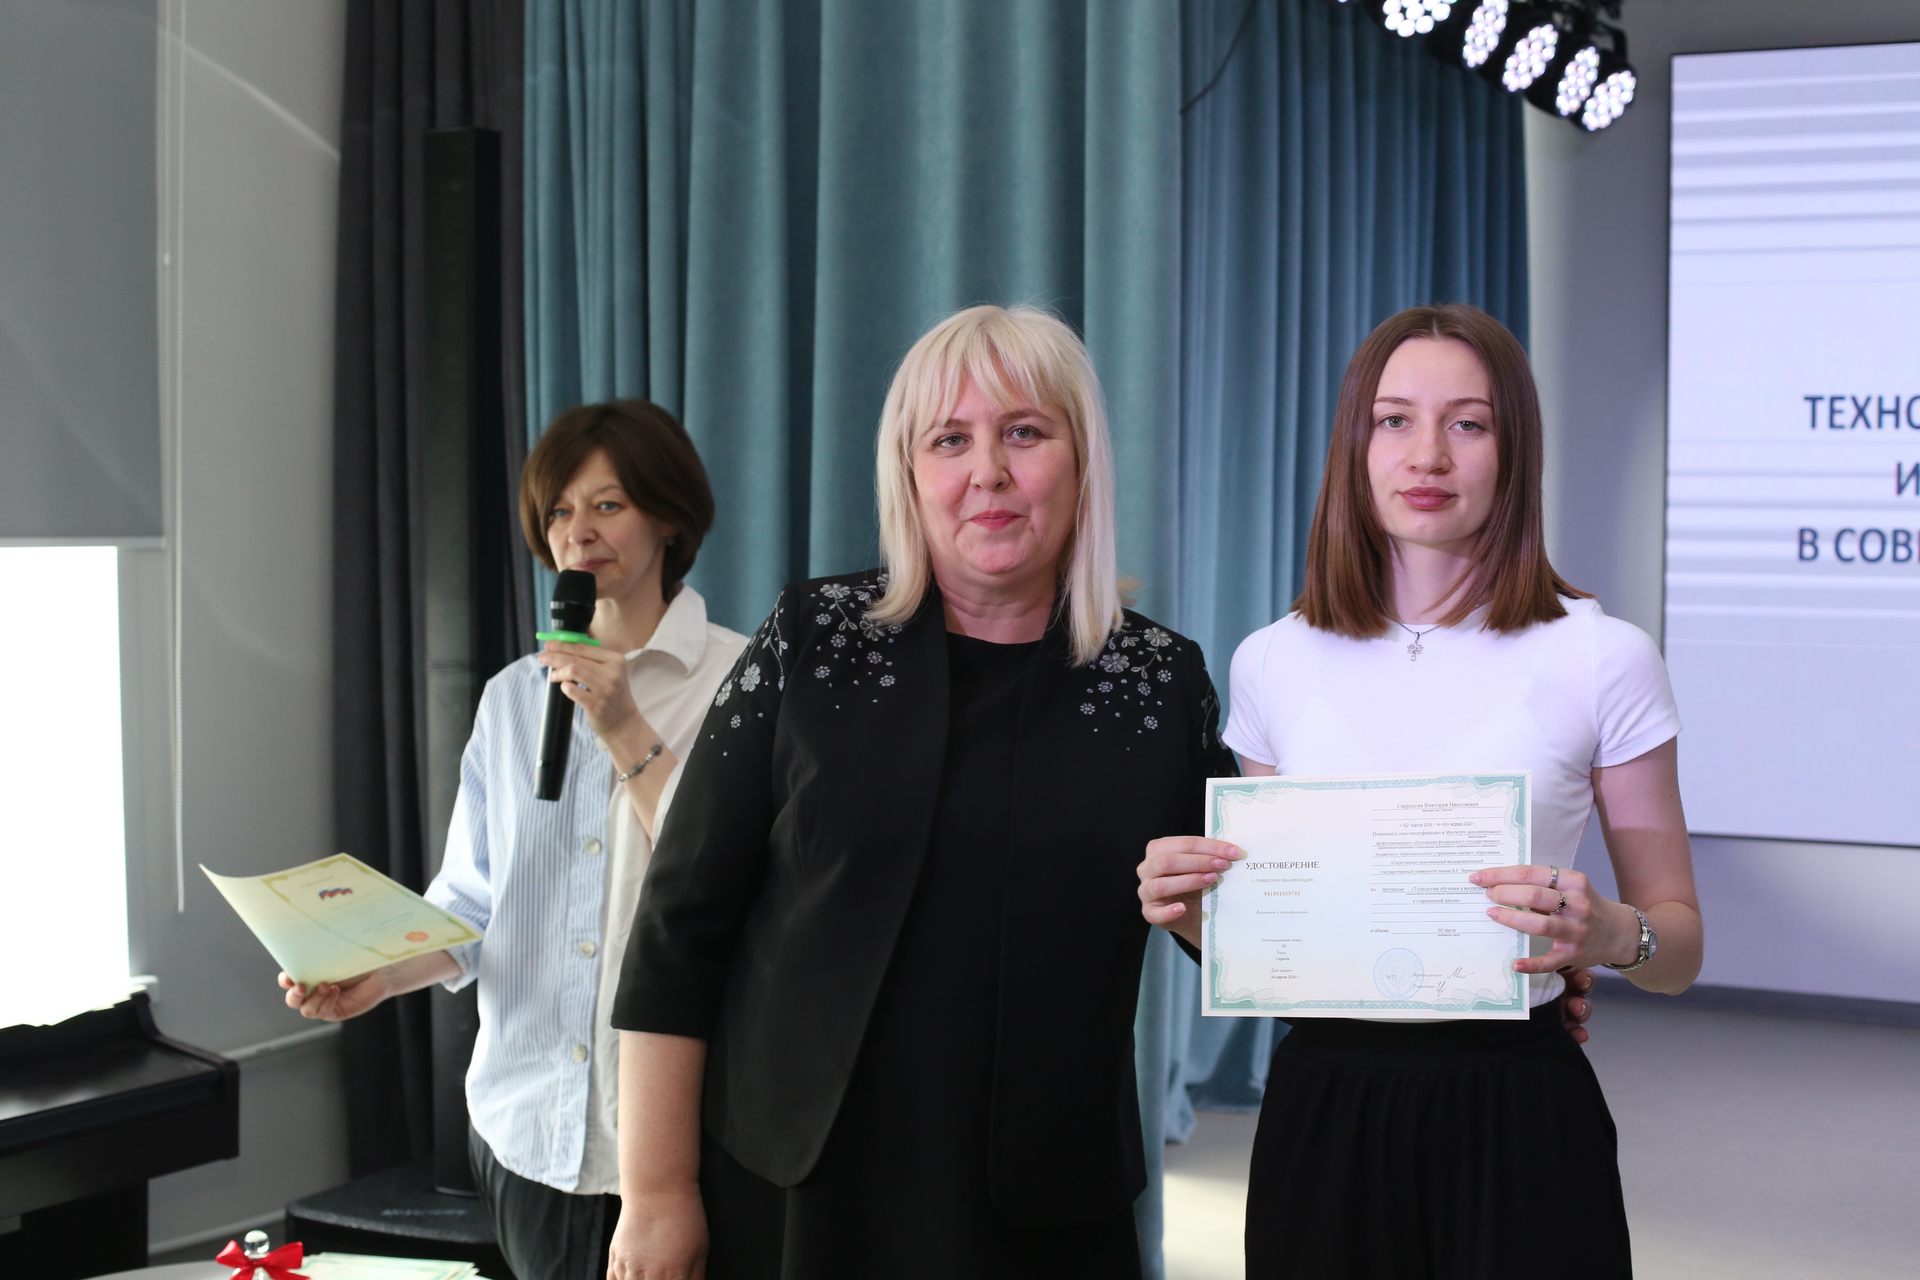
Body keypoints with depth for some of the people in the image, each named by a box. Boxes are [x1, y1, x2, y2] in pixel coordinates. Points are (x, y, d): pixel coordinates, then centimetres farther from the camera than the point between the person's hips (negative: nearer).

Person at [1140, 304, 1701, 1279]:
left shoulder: (1600, 659, -4)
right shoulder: (1274, 662, 4)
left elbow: (1679, 946, 1)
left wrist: (1613, 936, -20)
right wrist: (1190, 908, -6)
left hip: (1514, 1114, -2)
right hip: (1322, 1100, 3)